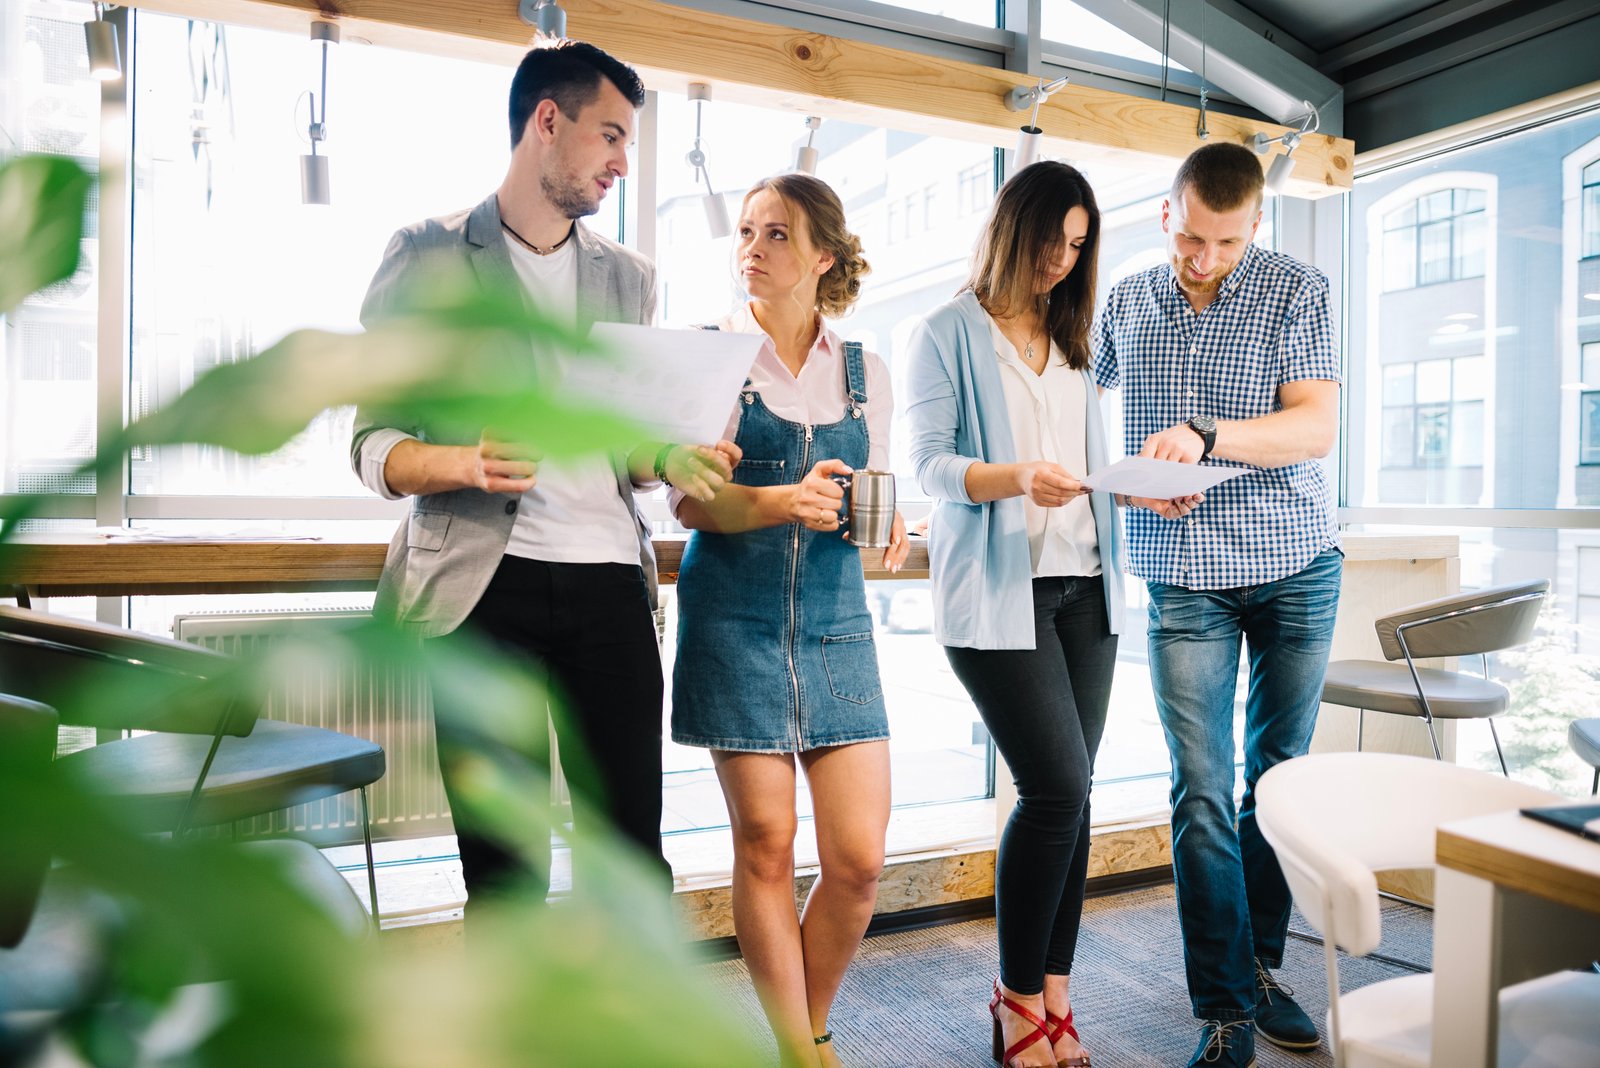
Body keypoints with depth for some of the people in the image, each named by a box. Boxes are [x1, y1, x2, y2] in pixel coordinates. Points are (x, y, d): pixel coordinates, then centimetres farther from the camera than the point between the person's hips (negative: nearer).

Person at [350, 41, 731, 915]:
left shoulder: (629, 277, 19)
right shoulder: (426, 256, 6)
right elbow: (373, 442, 2)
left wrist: (668, 460, -1)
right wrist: (465, 463, -19)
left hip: (608, 574, 3)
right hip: (482, 580, -3)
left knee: (632, 853, 4)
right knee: (501, 867, 4)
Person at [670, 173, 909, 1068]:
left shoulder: (864, 372, 10)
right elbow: (688, 500, -4)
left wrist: (888, 530, -8)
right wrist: (781, 502, -22)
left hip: (834, 619, 3)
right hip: (735, 616, -2)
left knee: (860, 856, -1)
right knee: (765, 844, 2)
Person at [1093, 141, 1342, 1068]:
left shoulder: (1297, 291, -1)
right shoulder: (1127, 302, 8)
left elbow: (1318, 427, -11)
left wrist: (1205, 434, -27)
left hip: (1296, 566, 0)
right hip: (1184, 579, 1)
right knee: (1203, 792, -3)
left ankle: (1260, 963, 27)